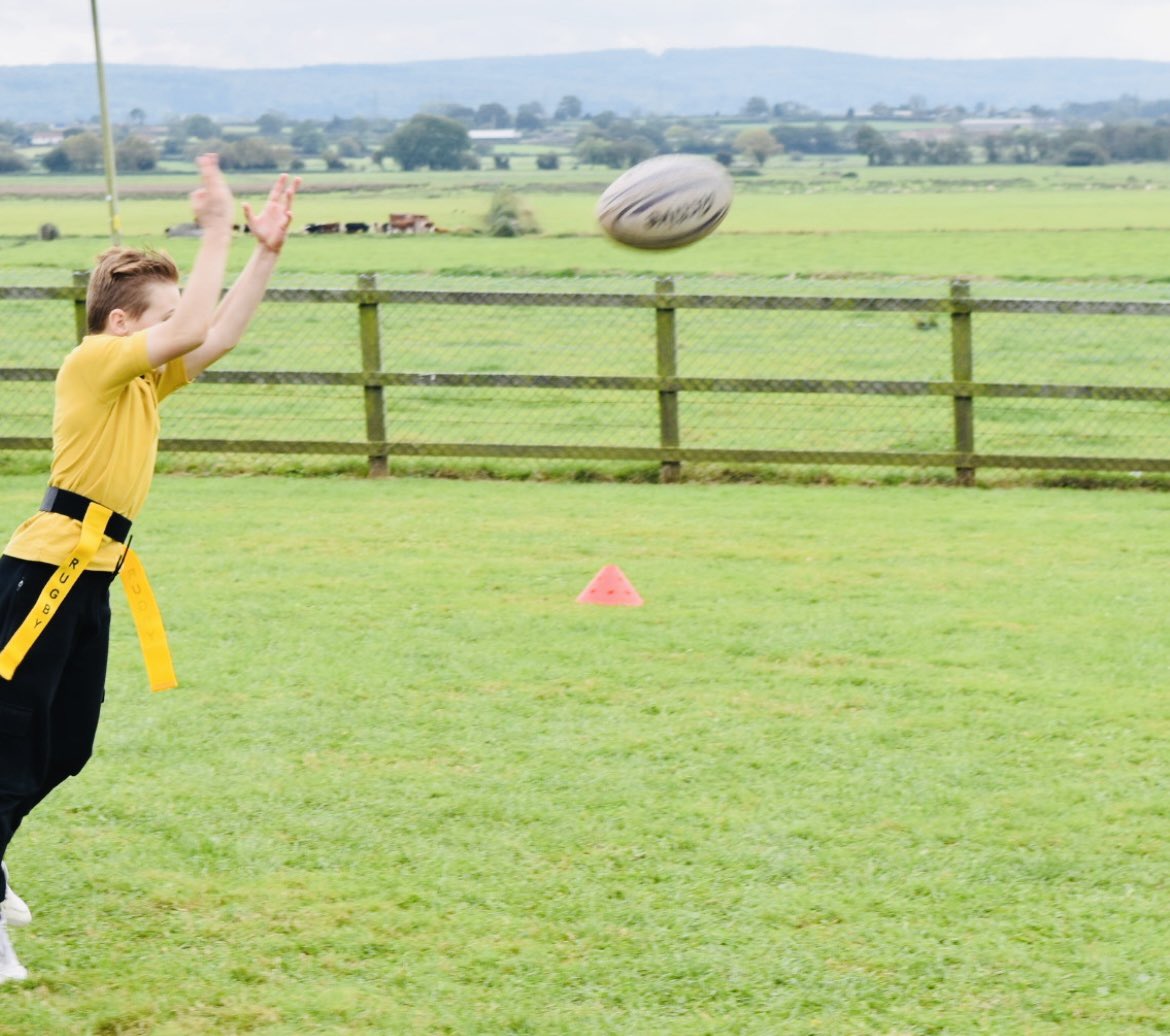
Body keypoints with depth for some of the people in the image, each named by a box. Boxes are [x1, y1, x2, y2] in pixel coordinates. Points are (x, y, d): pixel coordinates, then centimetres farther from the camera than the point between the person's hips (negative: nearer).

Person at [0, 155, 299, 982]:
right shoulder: (94, 363, -12)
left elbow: (221, 335, 15)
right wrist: (217, 229, -17)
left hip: (91, 580, 10)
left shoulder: (144, 380, 14)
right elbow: (194, 329, -23)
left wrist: (267, 252, 8)